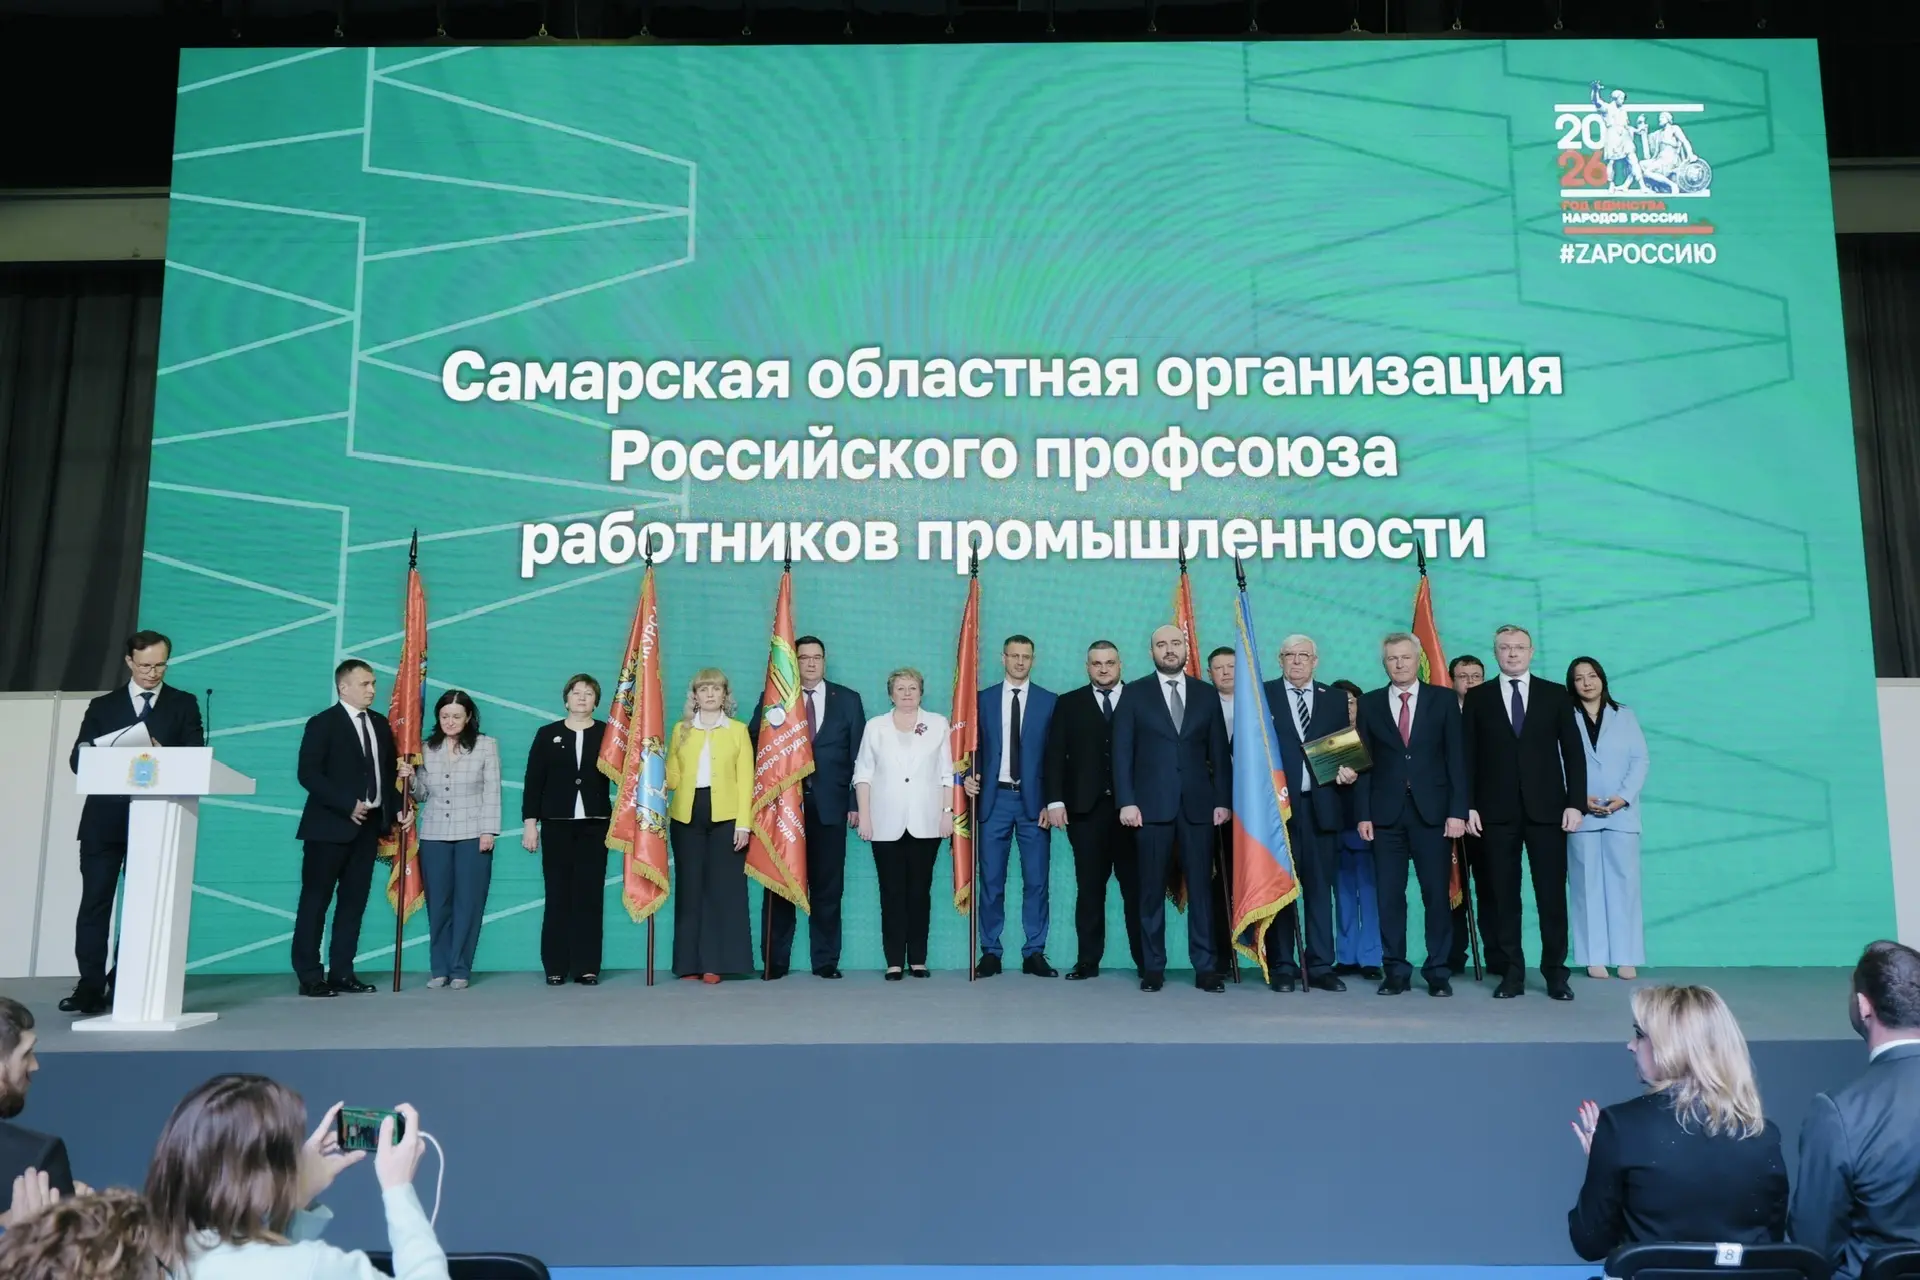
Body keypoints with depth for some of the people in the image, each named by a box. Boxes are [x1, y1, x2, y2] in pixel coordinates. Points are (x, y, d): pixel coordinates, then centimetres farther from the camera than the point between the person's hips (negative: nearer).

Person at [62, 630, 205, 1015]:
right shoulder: (102, 706, 11)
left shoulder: (183, 704, 8)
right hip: (104, 819, 1)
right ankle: (91, 985, 2)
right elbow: (78, 759, 4)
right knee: (95, 902, -2)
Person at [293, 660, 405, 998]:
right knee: (315, 900, 0)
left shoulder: (380, 724, 13)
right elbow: (309, 774, -14)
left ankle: (341, 972, 13)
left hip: (368, 825, 6)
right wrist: (347, 805, -20)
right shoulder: (323, 723, -6)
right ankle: (309, 977, 4)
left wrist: (396, 808, 3)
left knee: (354, 900, 7)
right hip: (330, 826, -6)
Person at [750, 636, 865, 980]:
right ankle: (775, 960, 11)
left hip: (829, 805, 1)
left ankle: (826, 960, 12)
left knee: (828, 886, 4)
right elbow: (755, 744, 3)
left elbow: (858, 754, 6)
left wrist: (857, 803, 0)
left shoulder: (848, 700, 9)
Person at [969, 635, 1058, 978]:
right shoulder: (983, 699, 7)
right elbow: (976, 746, 9)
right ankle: (990, 952, 12)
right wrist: (971, 775, -10)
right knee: (991, 881, 3)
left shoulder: (1049, 701, 5)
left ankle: (1034, 953, 11)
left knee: (1036, 880, 2)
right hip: (995, 798, 0)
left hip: (1033, 800, 0)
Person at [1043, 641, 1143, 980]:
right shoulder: (1069, 704, 11)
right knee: (1089, 887, 4)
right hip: (1086, 808, 1)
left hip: (1131, 808, -1)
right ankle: (1088, 960, 9)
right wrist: (1055, 800, -5)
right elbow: (1055, 755, 6)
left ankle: (1145, 961, 8)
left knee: (1135, 886, 2)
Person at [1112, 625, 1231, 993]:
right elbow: (1122, 752, 2)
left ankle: (1205, 967, 6)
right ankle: (1153, 967, 9)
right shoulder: (1135, 693, 6)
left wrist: (1223, 800, 2)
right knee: (1152, 889, 2)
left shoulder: (1206, 693, 11)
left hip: (1198, 804, 1)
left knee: (1201, 886, 1)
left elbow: (1219, 752, 10)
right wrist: (1126, 801, -6)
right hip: (1152, 805, -1)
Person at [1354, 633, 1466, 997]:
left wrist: (1457, 811, -5)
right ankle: (1396, 971, 10)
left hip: (1431, 811, -1)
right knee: (1389, 895, 2)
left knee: (1436, 893, 1)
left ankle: (1438, 971, 11)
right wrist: (1363, 814, -2)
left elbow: (1456, 759, 3)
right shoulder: (1369, 704, 8)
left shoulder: (1443, 701, 6)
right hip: (1386, 813, 1)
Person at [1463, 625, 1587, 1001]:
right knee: (1504, 895, 3)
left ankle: (1555, 973, 12)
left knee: (1552, 893, 2)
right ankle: (1512, 973, 11)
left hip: (1546, 809, 0)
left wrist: (1575, 803, -3)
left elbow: (1573, 752, 6)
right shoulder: (1478, 698, 7)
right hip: (1497, 812, 0)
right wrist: (1469, 806, -3)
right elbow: (1469, 756, 4)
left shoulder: (1556, 695, 8)